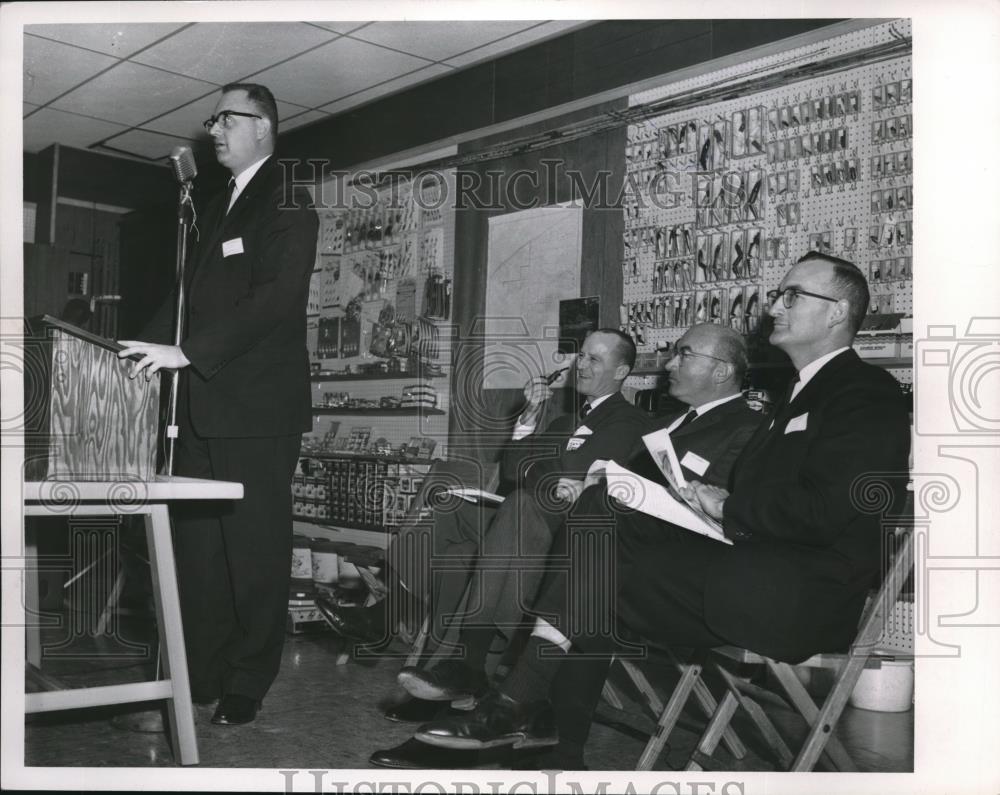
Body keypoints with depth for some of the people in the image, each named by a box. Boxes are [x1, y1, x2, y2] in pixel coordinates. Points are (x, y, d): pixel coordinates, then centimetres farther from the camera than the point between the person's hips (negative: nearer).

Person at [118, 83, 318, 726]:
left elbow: (274, 300, -18)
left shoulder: (289, 208, -6)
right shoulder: (218, 207, 21)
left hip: (257, 411, -8)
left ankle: (248, 685, 14)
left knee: (255, 550, 2)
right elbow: (192, 293, 19)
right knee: (197, 546, 10)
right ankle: (200, 675, 22)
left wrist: (188, 352, -23)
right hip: (204, 407, 8)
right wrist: (150, 347, 4)